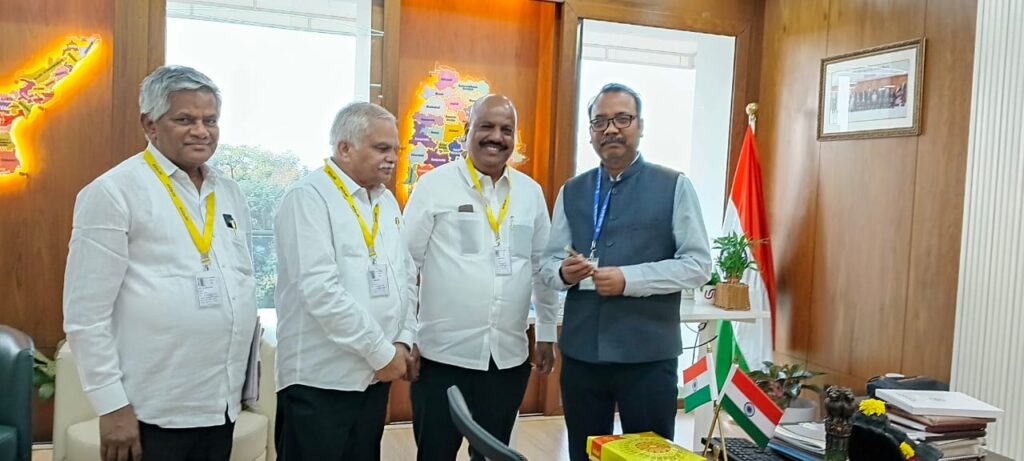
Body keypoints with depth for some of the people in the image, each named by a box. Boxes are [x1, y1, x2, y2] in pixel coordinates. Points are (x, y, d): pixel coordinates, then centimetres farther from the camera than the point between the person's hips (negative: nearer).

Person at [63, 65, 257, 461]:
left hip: (221, 406, 6)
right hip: (152, 412, -6)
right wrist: (111, 404, -12)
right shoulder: (114, 191, -9)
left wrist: (245, 382, 13)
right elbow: (85, 313, -11)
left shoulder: (230, 192, 9)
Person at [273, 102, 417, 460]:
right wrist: (382, 352, -15)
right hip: (320, 379, -7)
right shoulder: (308, 197, -12)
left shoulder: (387, 201, 11)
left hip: (374, 375, 7)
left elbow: (406, 276, 14)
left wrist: (403, 340, -1)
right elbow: (320, 290, -21)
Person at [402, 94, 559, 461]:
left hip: (509, 355, 4)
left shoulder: (531, 192, 6)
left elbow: (543, 267, 12)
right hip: (443, 352, -3)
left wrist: (547, 334, 13)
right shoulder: (435, 185, -5)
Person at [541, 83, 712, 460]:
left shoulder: (674, 186, -2)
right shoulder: (571, 191, 9)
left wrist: (628, 279, -18)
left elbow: (698, 264, -8)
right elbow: (549, 263, 10)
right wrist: (564, 272, -14)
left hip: (648, 354, -3)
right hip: (580, 352, 4)